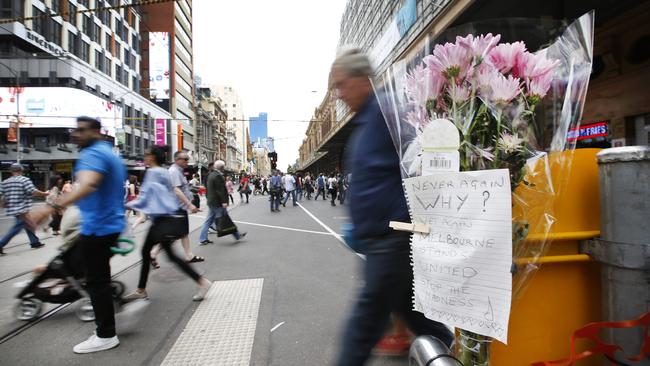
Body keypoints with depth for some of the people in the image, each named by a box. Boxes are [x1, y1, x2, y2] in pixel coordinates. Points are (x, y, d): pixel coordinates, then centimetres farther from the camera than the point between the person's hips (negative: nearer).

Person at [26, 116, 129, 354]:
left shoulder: (93, 154, -17)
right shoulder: (111, 154, 15)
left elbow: (87, 185, -37)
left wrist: (51, 207, -48)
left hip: (98, 227, -10)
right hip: (111, 223, 10)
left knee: (96, 281, -1)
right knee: (99, 276, 22)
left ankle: (105, 335, 9)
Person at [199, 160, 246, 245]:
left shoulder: (211, 175, 14)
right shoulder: (218, 176, -18)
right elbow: (220, 190, -22)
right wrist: (224, 201, -21)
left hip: (211, 201, 10)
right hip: (218, 202, -10)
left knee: (209, 220, 11)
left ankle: (203, 239, 11)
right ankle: (237, 236, 10)